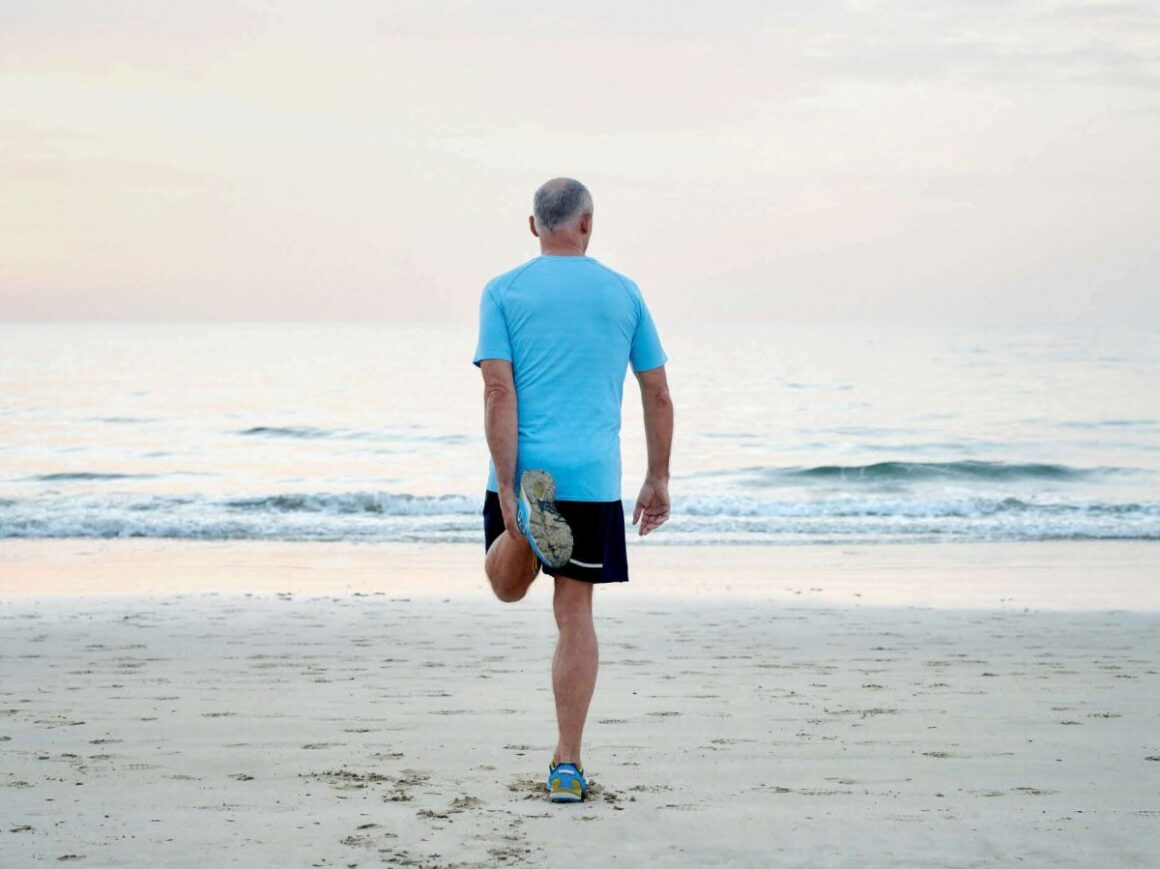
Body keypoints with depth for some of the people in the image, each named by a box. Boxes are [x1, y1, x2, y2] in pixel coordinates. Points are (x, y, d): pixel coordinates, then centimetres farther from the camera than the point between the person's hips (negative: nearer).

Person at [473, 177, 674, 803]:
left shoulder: (504, 293, 1)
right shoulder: (623, 293, 6)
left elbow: (499, 391, -9)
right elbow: (658, 395, 8)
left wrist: (506, 488, -12)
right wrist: (658, 480, 18)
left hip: (525, 471, -1)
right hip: (593, 476, 1)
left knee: (507, 588, 22)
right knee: (575, 612, 6)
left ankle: (528, 523, -15)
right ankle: (568, 765, 3)